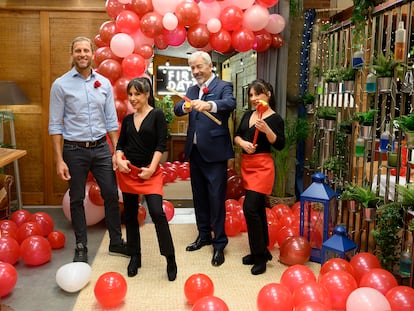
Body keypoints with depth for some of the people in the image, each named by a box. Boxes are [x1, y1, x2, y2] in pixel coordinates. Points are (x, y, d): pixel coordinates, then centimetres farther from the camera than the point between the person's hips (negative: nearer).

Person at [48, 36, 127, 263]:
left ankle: (116, 243, 23)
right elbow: (55, 125, -5)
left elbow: (111, 121, 6)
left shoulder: (104, 83, 4)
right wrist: (59, 160, -10)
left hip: (101, 148, 3)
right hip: (75, 150, -2)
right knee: (77, 200, 9)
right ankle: (81, 247, 24)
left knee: (111, 195, 7)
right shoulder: (61, 85, -4)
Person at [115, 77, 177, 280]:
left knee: (157, 212, -16)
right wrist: (119, 159, -7)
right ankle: (134, 257, 24)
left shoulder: (157, 115, -3)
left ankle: (170, 258, -2)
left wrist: (152, 168, -15)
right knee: (130, 214, 10)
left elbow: (161, 144, -8)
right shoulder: (128, 119, 10)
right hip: (128, 171, 5)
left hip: (150, 171, -5)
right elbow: (120, 144, 12)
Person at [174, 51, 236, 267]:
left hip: (214, 152, -6)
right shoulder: (192, 90, 13)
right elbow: (177, 109, -1)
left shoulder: (223, 86, -4)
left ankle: (219, 243, 8)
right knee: (199, 196, 16)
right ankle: (204, 235, 31)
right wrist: (185, 106, -25)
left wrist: (209, 105, -45)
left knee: (216, 198, -3)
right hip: (195, 151, 7)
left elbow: (230, 103, -26)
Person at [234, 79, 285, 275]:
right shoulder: (247, 115, 12)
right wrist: (242, 142, -9)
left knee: (250, 208, -14)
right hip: (246, 164, 7)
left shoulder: (275, 118, -7)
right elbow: (236, 135, 12)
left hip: (262, 166, -7)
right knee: (257, 208, 14)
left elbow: (280, 145, -12)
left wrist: (266, 130, -25)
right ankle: (262, 251, 25)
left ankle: (260, 256, -1)